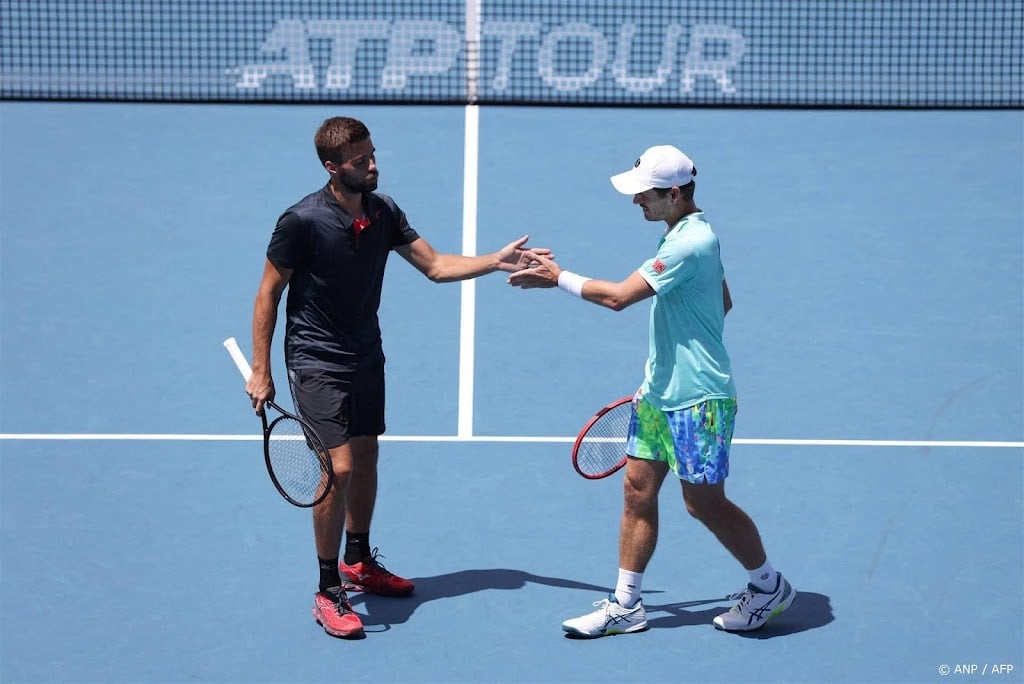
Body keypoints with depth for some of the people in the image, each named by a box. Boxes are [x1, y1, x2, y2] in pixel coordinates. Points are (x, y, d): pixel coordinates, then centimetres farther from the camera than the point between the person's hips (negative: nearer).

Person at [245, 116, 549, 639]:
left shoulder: (383, 212, -4)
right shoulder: (302, 221, -21)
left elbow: (435, 265, 3)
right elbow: (268, 295, -12)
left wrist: (497, 261, -11)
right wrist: (260, 371, -12)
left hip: (366, 357, 7)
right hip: (316, 363, -7)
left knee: (366, 456, 17)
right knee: (339, 468, -13)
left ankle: (358, 563, 38)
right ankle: (329, 592, 0)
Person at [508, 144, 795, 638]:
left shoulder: (690, 244, -22)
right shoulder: (686, 235, 10)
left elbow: (619, 296, -24)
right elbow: (722, 303, 22)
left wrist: (558, 277, -12)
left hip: (698, 398, -10)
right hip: (660, 391, 10)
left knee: (704, 501, 0)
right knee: (637, 488, 8)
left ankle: (770, 586, 20)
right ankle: (625, 606, 14)